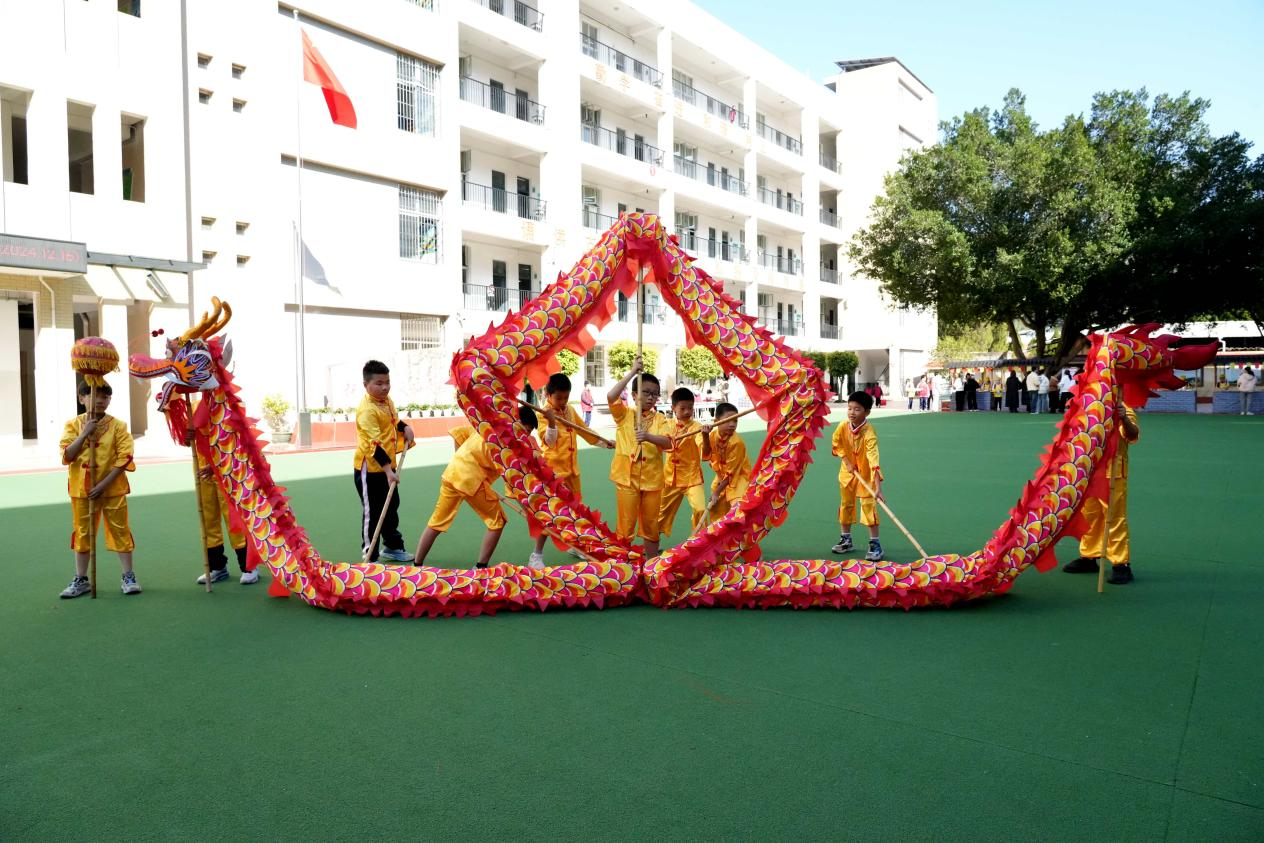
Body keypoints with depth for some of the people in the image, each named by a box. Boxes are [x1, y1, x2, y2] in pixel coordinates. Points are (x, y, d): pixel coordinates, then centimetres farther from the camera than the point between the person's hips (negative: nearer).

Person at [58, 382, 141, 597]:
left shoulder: (117, 425, -4)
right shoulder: (74, 425, 2)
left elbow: (124, 458, -10)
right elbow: (67, 456, -9)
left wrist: (103, 484, -14)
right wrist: (85, 433, -20)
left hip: (112, 489, -2)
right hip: (81, 490, 2)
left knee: (120, 531, 3)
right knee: (82, 533, 11)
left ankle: (128, 576, 12)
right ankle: (80, 579, 22)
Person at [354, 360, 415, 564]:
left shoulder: (387, 400, 3)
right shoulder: (367, 410, -24)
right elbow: (374, 444, -30)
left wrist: (405, 428, 4)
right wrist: (388, 470, -34)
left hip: (388, 466, 9)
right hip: (370, 469, -9)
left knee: (392, 507, 20)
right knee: (372, 512, 0)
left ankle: (392, 546, 36)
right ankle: (370, 556, 12)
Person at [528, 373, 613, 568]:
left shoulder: (570, 410, 6)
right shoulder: (542, 414, -16)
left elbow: (583, 430, 19)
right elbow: (549, 442, -27)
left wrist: (602, 442, 21)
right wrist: (551, 421, -42)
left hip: (572, 469, 7)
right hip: (553, 470, -7)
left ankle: (574, 545, 34)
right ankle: (537, 554, 1)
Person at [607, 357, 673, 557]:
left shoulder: (659, 419, 4)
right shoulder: (624, 414, 0)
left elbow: (667, 443, -12)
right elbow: (611, 396, -18)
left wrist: (648, 436, -31)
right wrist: (632, 372, -17)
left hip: (652, 479, 2)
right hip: (627, 477, -2)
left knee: (651, 525, 12)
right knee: (625, 524, 2)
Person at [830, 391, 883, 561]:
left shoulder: (869, 434, -32)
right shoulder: (843, 426, -17)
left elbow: (874, 460, -40)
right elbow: (837, 444, 3)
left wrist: (878, 487, -46)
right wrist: (846, 461, -8)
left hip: (865, 473, -5)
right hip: (847, 472, 5)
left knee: (868, 506, -10)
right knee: (845, 505, 12)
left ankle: (875, 544, -1)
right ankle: (846, 540, 27)